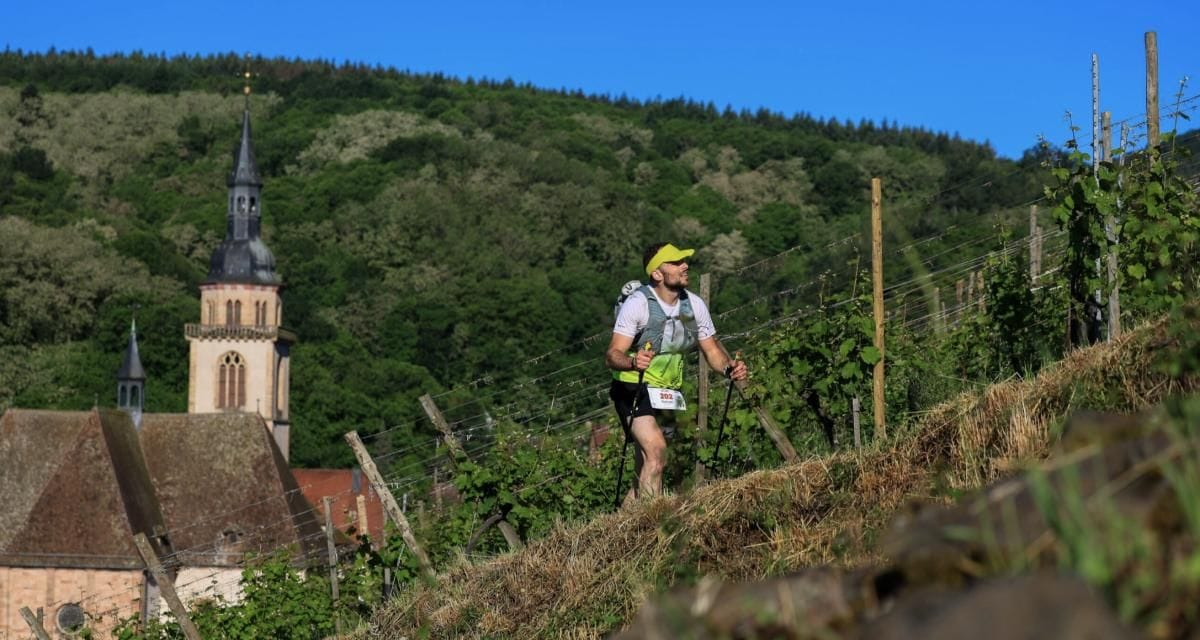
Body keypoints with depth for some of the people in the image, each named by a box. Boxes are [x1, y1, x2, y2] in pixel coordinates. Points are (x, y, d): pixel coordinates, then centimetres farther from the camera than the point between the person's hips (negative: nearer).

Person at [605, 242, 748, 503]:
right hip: (634, 391, -6)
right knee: (656, 451, -26)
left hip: (668, 396, 6)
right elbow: (612, 355, -21)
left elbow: (711, 349, 10)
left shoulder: (695, 305, 2)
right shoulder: (638, 303, -15)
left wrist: (729, 367, -12)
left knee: (646, 467, 7)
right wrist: (633, 362, -43)